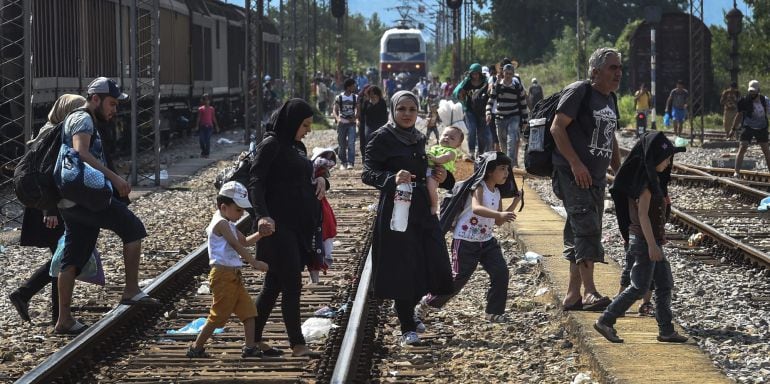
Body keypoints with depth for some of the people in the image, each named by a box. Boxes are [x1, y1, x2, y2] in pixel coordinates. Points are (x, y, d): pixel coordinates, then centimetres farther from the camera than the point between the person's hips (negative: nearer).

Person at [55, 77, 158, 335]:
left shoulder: (83, 121, 25)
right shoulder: (83, 120, -8)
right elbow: (81, 153, -26)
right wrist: (113, 177, -30)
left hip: (70, 203, 10)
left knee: (72, 259, 8)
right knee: (133, 228, -6)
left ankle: (64, 320, 9)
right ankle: (131, 291, -8)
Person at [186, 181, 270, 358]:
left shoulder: (228, 224, 19)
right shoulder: (221, 223, -13)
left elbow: (244, 241, 23)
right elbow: (236, 245, -18)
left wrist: (260, 234, 8)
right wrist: (254, 262, -19)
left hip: (234, 275, 10)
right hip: (223, 275, -10)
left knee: (249, 311, 7)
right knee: (218, 315, -5)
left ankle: (250, 347, 7)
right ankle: (196, 348, 4)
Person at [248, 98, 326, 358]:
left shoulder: (296, 146, 17)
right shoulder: (271, 145, -10)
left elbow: (303, 178, 27)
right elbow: (255, 183, -17)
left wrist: (320, 181, 3)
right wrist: (262, 216, -33)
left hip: (298, 225, 9)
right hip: (279, 225, -9)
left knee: (274, 284, 12)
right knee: (291, 285, -8)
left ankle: (255, 340, 20)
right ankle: (297, 345, -4)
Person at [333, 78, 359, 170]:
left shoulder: (355, 97, 5)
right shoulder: (339, 98, -1)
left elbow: (357, 109, 9)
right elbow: (335, 110, -1)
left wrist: (355, 117, -11)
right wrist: (337, 118, -20)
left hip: (351, 123, 0)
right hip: (342, 123, 0)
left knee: (351, 143, -13)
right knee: (342, 144, 5)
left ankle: (350, 162, -15)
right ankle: (343, 163, 14)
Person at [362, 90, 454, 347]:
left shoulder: (419, 139, 15)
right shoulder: (382, 138, -6)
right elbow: (368, 174, -14)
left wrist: (442, 177, 6)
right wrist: (393, 178, -32)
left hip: (423, 210, 7)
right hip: (396, 212, -7)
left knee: (433, 265, 3)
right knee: (403, 270, -6)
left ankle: (410, 309, 28)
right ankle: (407, 329, 3)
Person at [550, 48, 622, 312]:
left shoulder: (610, 99, 17)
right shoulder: (579, 92, -10)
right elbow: (557, 127, -16)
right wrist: (575, 163, -22)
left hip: (596, 178, 9)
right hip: (573, 175, -9)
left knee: (583, 235, 9)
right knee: (586, 229, -18)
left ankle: (573, 295, 14)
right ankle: (590, 292, -21)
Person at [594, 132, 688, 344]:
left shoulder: (653, 178, 12)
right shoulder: (647, 181, -18)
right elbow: (642, 214, -22)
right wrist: (652, 245, -23)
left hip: (650, 240, 10)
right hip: (645, 240, -10)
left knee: (665, 284, 9)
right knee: (640, 287, -5)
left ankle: (666, 330, 12)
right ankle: (605, 322, 0)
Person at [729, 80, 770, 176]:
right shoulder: (745, 100, -9)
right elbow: (739, 115, 0)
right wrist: (733, 129, 0)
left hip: (761, 128, 3)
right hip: (748, 128, -3)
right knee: (742, 149, -14)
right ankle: (736, 172, -15)